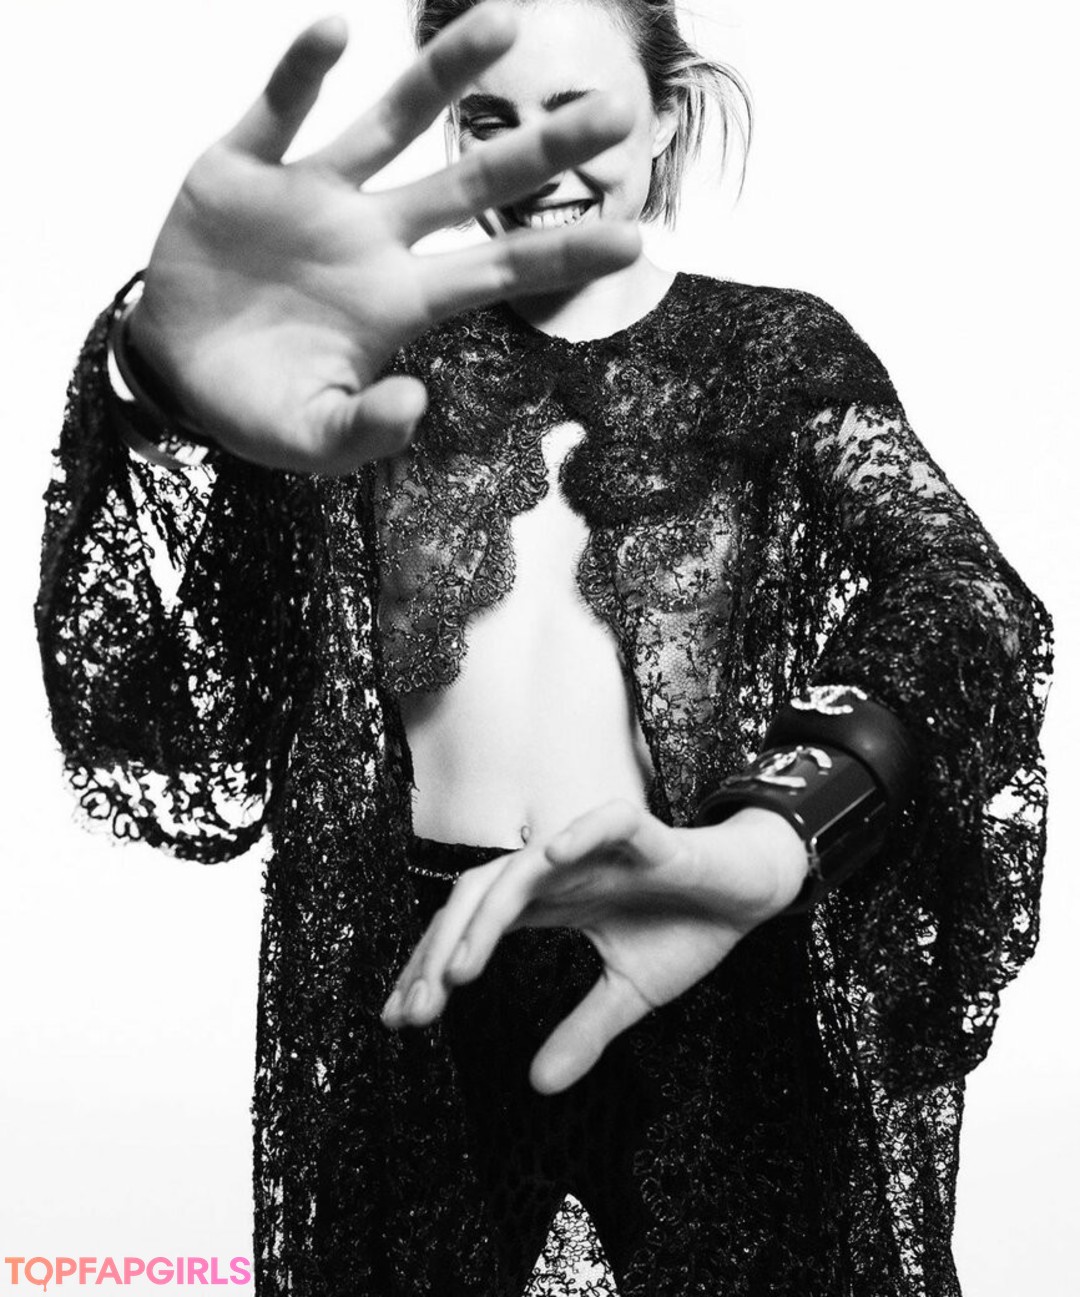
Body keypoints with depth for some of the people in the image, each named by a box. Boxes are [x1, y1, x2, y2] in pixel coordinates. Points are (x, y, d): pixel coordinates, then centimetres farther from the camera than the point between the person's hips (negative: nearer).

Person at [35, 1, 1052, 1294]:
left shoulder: (780, 350, 3)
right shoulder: (393, 352, 7)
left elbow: (963, 599, -14)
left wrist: (761, 844, -36)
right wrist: (167, 363, -37)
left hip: (712, 965, -1)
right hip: (416, 967, 2)